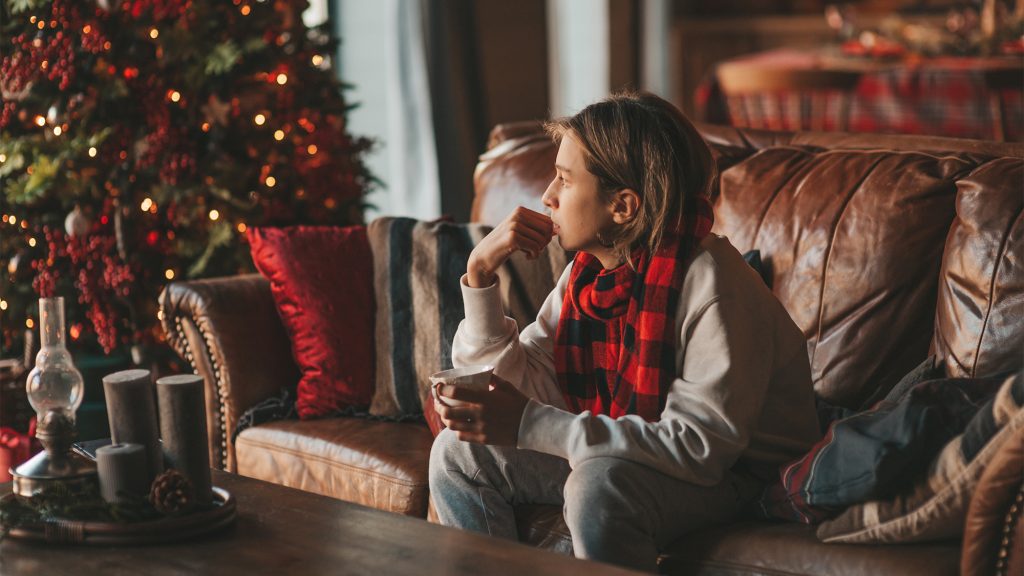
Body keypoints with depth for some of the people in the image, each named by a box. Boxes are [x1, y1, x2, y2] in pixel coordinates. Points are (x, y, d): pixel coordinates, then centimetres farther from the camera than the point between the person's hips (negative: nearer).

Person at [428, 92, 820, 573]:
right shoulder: (590, 272, -1)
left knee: (600, 483, -35)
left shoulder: (708, 283, -25)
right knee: (461, 453, -1)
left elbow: (702, 442, -30)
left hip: (735, 469, -7)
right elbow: (523, 392, -3)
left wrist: (530, 426, -31)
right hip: (612, 454, 8)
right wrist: (480, 274, -13)